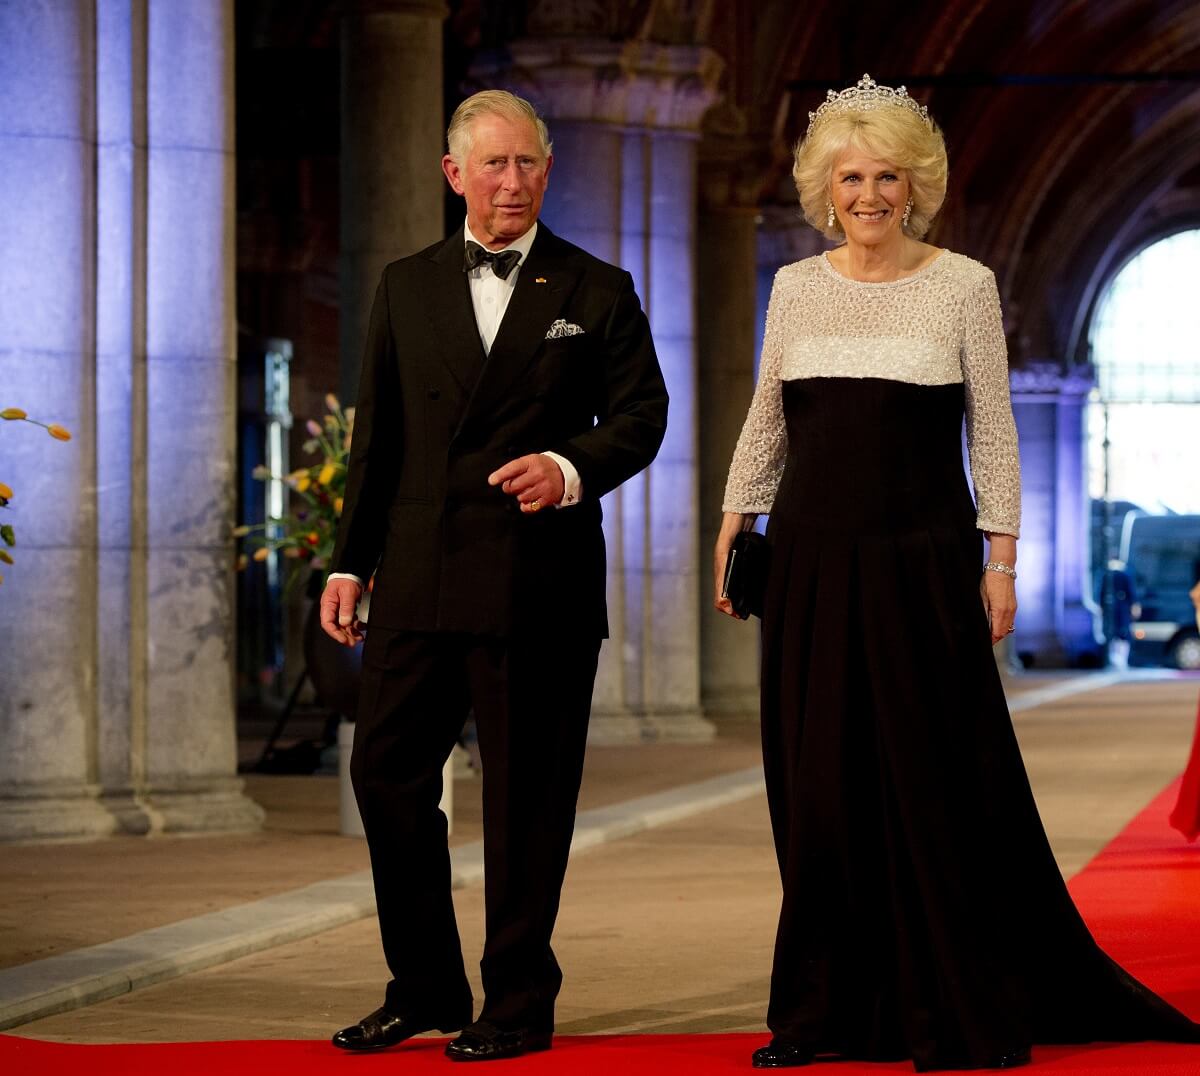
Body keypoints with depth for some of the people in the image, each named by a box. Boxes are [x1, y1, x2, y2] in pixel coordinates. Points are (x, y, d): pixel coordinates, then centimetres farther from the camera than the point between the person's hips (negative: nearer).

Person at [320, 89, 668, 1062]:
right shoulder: (406, 288, 13)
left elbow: (641, 413, 2)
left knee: (527, 795, 2)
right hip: (419, 578, 3)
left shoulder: (597, 291, 5)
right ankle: (425, 987, 18)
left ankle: (519, 1002, 13)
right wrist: (350, 561, 9)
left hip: (539, 580, -3)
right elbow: (378, 436, 14)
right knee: (387, 771, 3)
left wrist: (572, 466, -18)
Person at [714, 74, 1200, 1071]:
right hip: (812, 561, 3)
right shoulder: (796, 287, 9)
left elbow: (993, 433, 0)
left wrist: (999, 561, -5)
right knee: (819, 786, 5)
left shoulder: (964, 285, -1)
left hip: (921, 559, -3)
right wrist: (736, 522, 11)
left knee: (937, 782, -2)